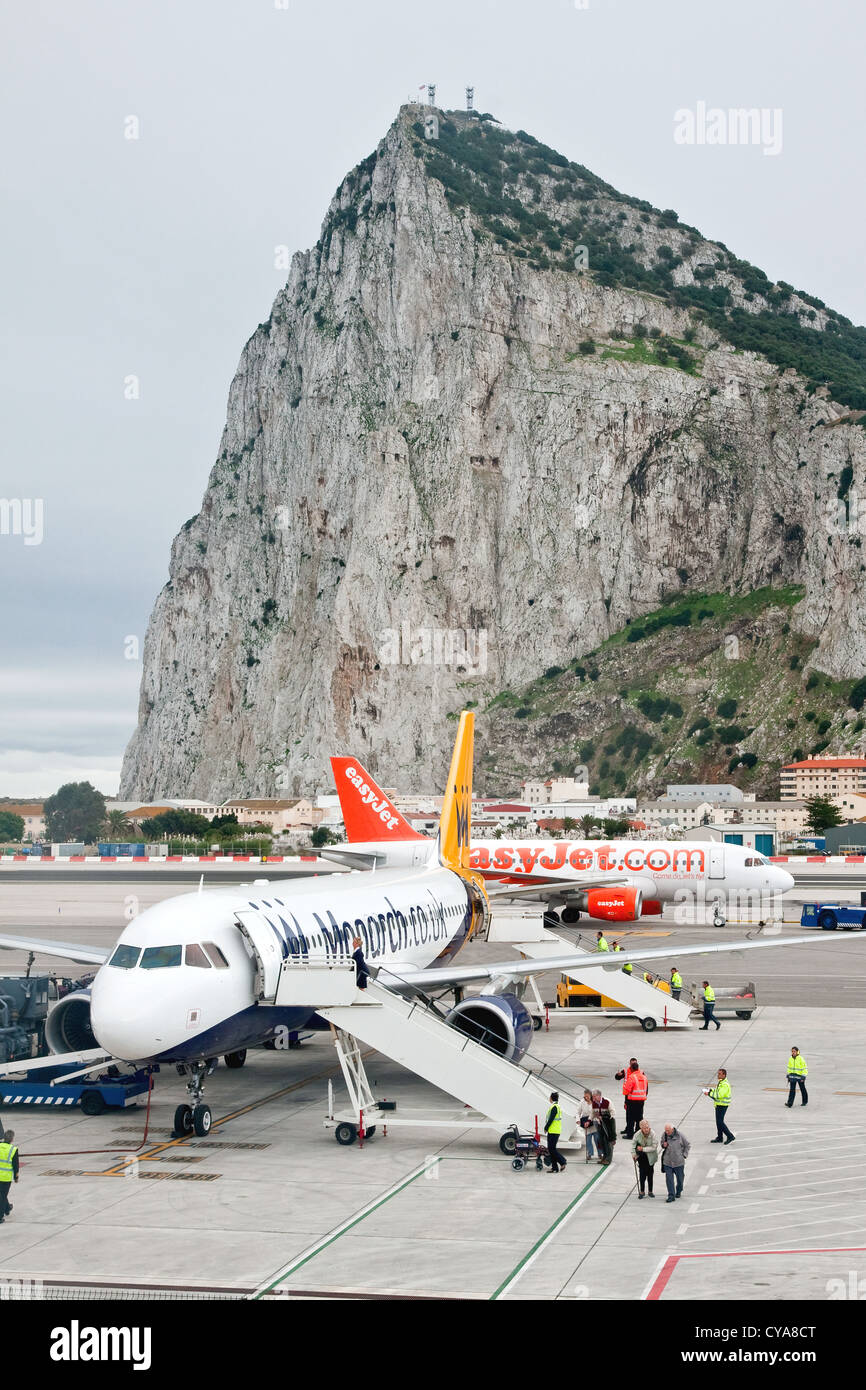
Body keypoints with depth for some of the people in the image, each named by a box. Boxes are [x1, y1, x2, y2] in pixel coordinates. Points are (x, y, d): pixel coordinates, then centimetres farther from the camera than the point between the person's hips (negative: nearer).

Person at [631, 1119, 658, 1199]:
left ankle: (650, 1191, 22)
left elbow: (654, 1147, -20)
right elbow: (633, 1143, 3)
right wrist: (633, 1153, -2)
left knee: (650, 1174, 8)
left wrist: (643, 1149, -24)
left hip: (651, 1156, -1)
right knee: (642, 1173, -3)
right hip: (641, 1156, 1)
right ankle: (641, 1191, 8)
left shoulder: (652, 1134, -22)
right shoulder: (638, 1134, -15)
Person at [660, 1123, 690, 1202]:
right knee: (669, 1179, -5)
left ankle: (679, 1192, 38)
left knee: (680, 1178, 14)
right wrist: (663, 1145, -7)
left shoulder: (680, 1135, -9)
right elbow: (662, 1143, 17)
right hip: (667, 1162, 1)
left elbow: (687, 1145, 4)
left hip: (679, 1162, -1)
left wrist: (684, 1155, -2)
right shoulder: (664, 1135, -3)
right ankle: (671, 1196, -2)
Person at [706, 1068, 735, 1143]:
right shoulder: (720, 1082, 12)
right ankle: (719, 1138, 23)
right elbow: (717, 1092, 20)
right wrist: (710, 1090, 3)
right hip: (719, 1104, 10)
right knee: (719, 1121, 15)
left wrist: (709, 1093, -22)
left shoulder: (725, 1084, -21)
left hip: (722, 1105, -10)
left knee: (720, 1122, -10)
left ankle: (730, 1136, -2)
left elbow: (719, 1095, -28)